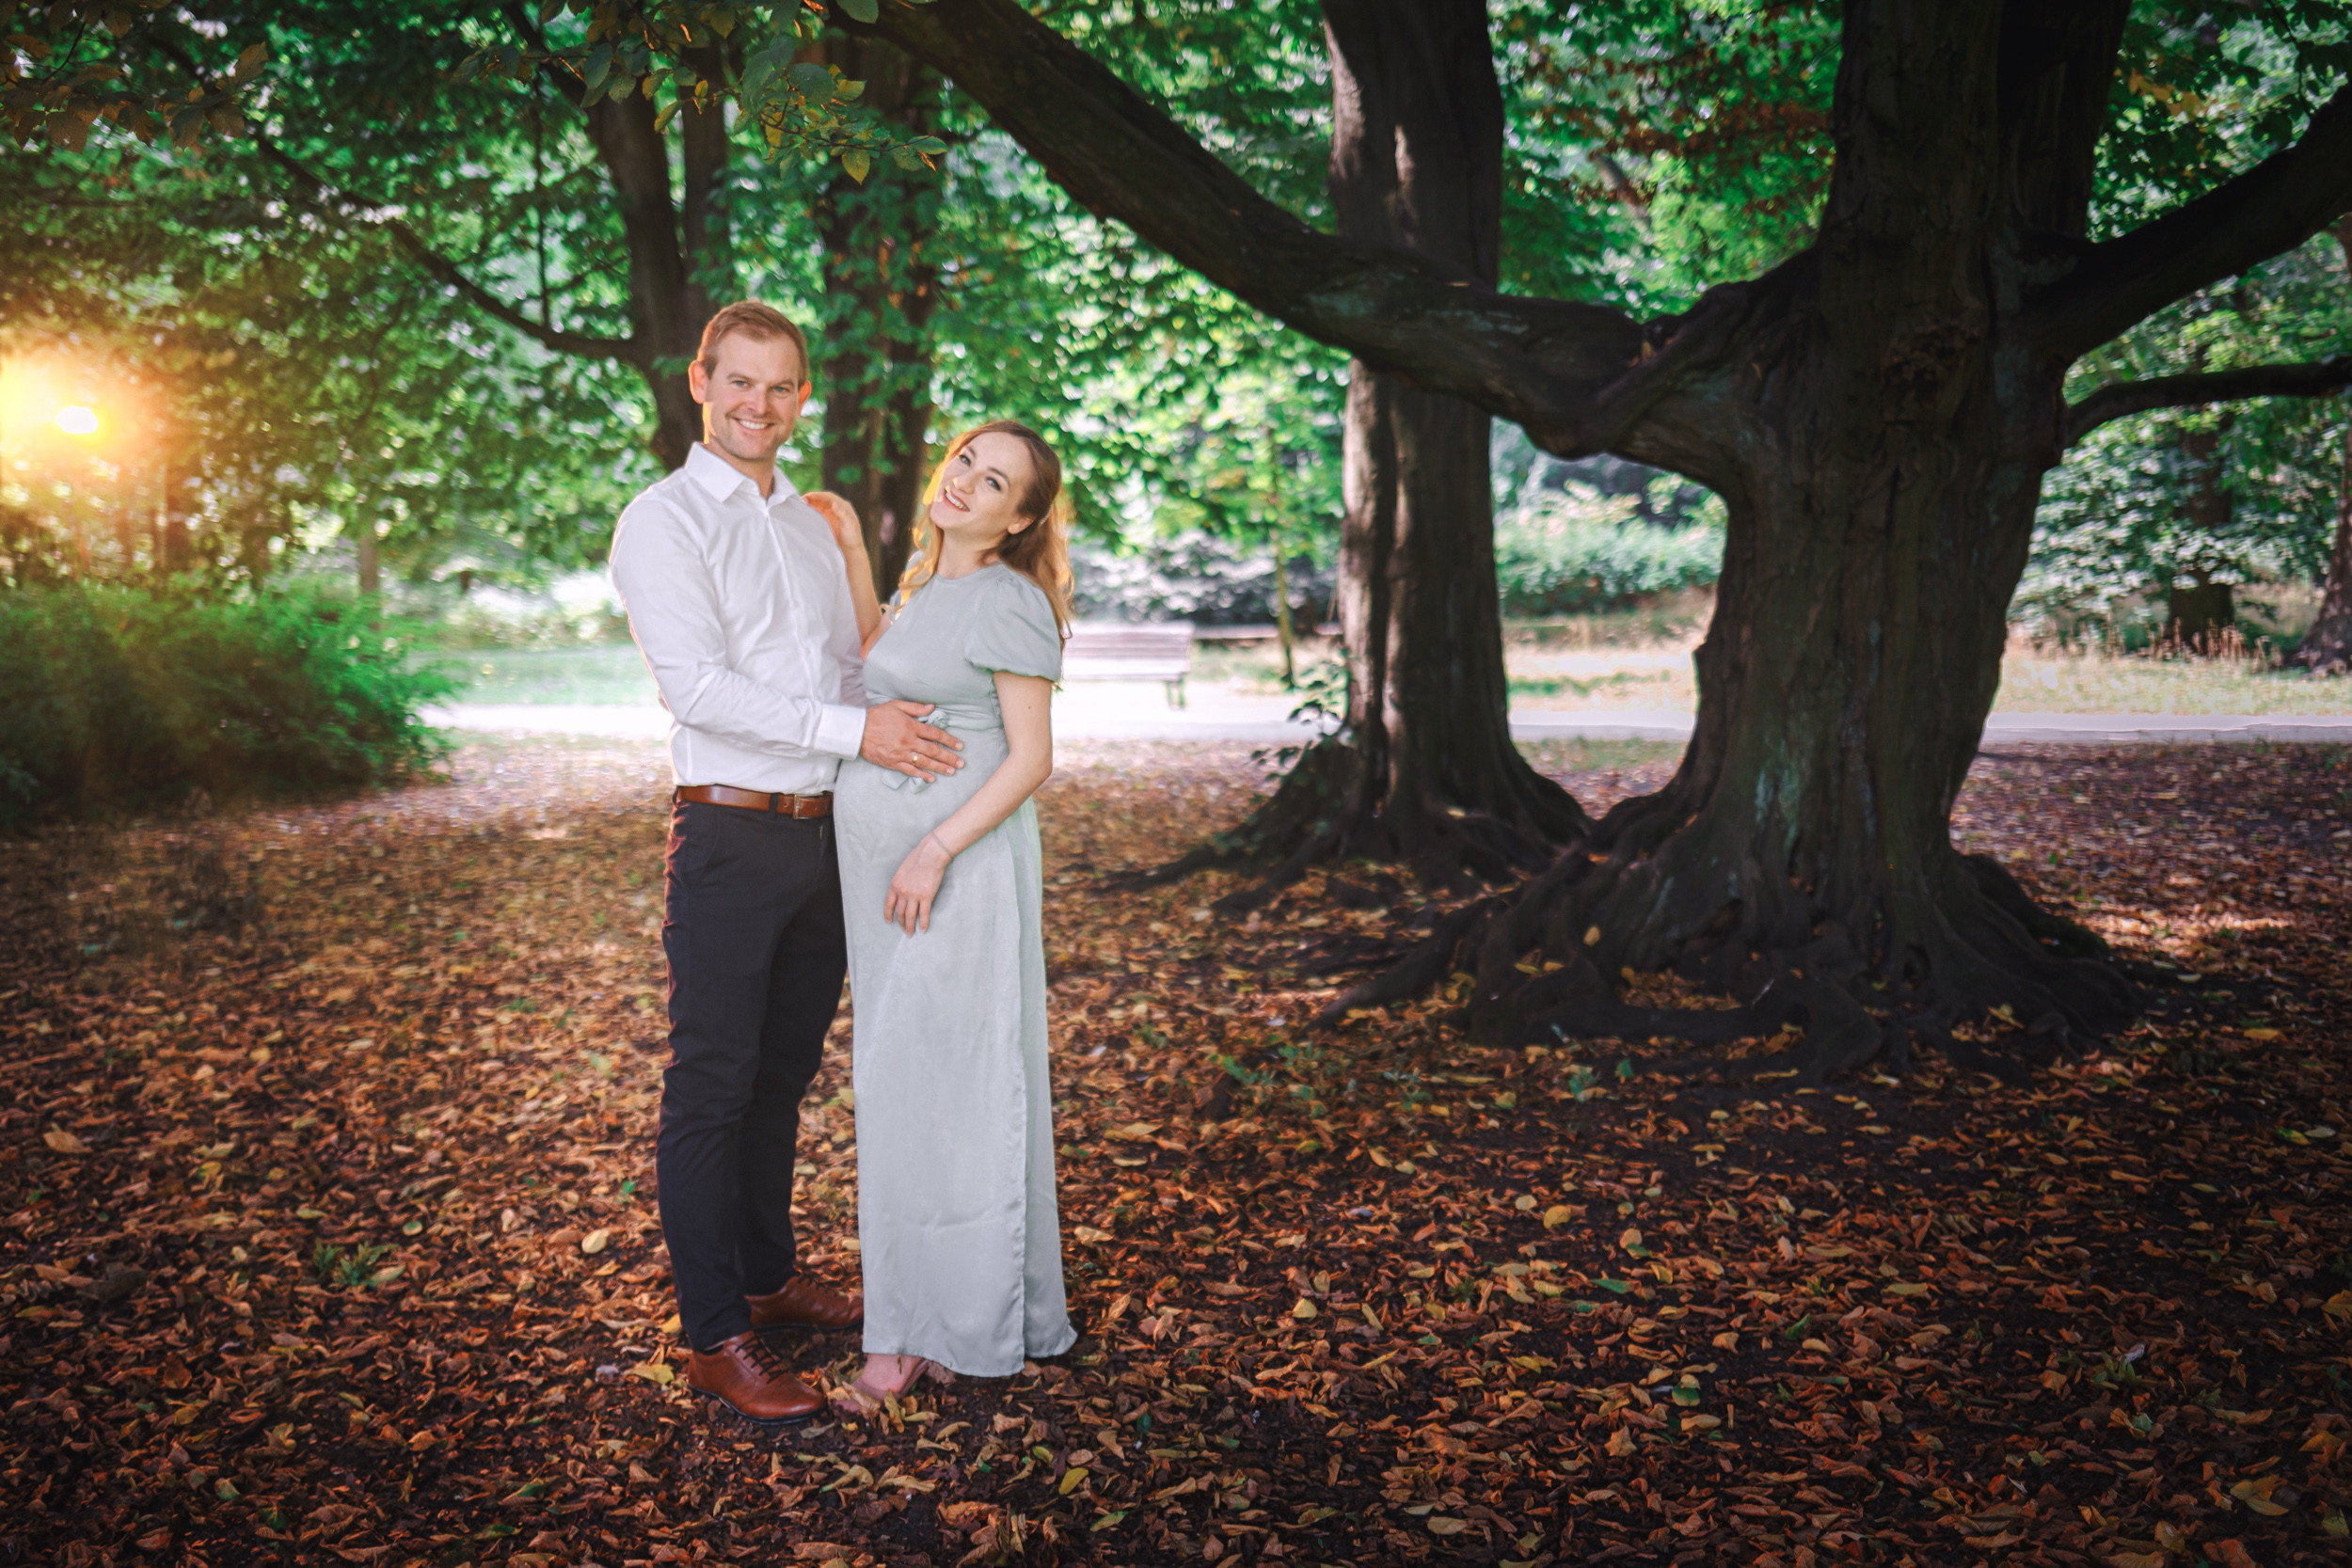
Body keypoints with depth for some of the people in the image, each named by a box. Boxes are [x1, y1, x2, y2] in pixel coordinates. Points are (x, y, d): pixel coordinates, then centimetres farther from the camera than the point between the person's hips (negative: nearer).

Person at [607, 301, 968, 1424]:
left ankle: (770, 1279, 30)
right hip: (730, 838, -7)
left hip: (826, 837, 7)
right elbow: (694, 685, -17)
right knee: (710, 1091, -1)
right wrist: (852, 728, -20)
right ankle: (714, 1337, 8)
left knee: (784, 1077, 16)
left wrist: (909, 734, 3)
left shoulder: (816, 524, 17)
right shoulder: (664, 521, -5)